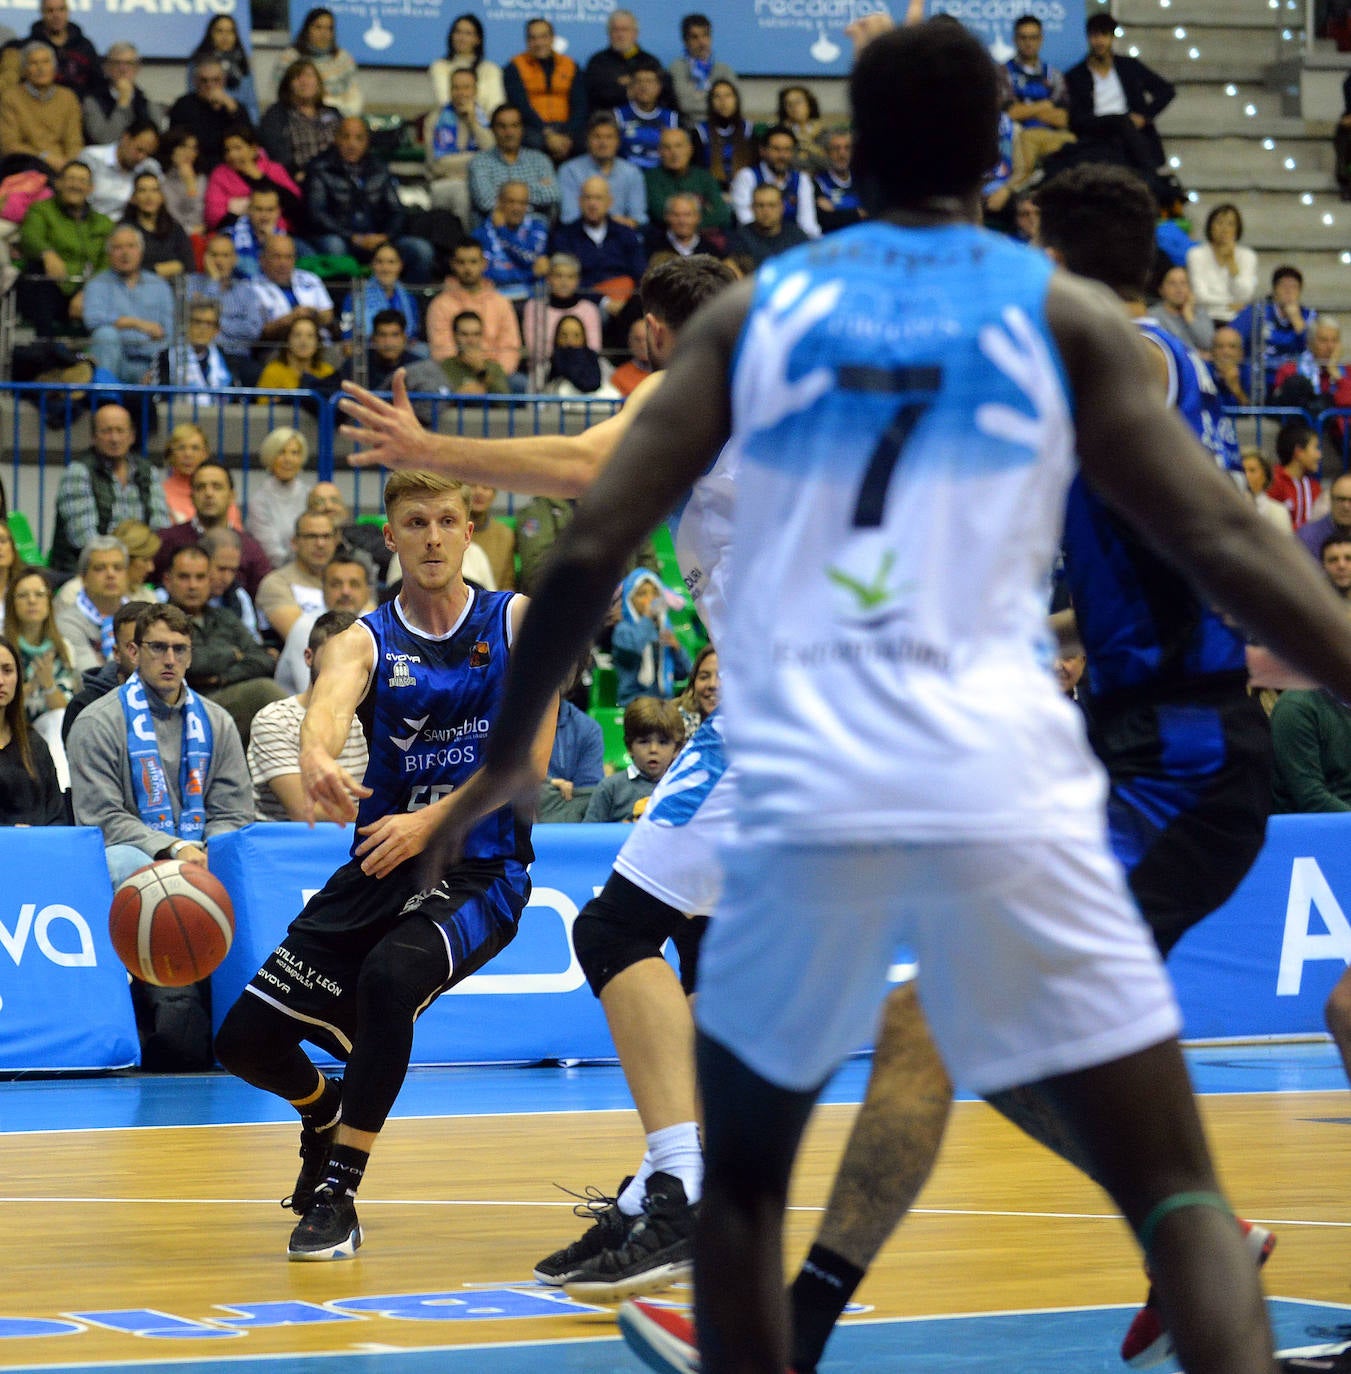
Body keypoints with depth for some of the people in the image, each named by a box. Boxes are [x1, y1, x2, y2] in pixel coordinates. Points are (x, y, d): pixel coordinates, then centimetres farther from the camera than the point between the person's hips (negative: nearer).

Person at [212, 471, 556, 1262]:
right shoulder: (368, 641, 0)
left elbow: (530, 758, -10)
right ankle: (326, 1110, 37)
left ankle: (338, 1195, -22)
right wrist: (316, 757, -49)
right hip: (381, 869, 4)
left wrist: (429, 822, -22)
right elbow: (331, 700, -24)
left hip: (481, 871, -3)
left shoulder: (519, 621, -1)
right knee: (248, 1039, 0)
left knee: (389, 975, -35)